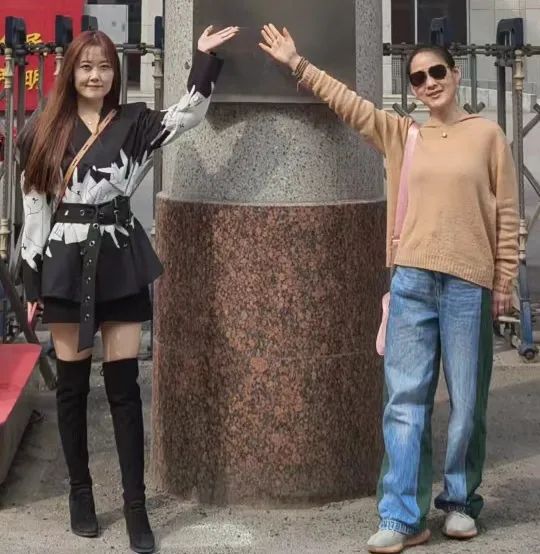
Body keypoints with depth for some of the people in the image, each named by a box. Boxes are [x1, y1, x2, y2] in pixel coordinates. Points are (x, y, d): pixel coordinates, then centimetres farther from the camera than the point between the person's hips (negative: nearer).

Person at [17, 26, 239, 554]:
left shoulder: (133, 122, 5)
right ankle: (79, 491, 23)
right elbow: (34, 208, 5)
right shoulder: (43, 131, 5)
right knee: (72, 383, 8)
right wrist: (31, 279, 3)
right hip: (65, 263, 1)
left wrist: (204, 59, -20)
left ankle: (135, 504, 8)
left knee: (124, 385, 1)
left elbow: (187, 115, -11)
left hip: (120, 263, 0)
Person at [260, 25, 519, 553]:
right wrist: (298, 64, 9)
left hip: (469, 285, -2)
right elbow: (348, 103, 13)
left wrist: (504, 280, 1)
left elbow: (505, 213, 4)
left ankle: (460, 501, 23)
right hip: (412, 282, 2)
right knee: (405, 400, 0)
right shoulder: (402, 135, 11)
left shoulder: (487, 135, 4)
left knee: (467, 402, 6)